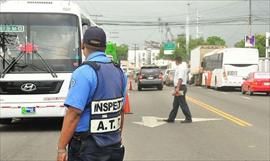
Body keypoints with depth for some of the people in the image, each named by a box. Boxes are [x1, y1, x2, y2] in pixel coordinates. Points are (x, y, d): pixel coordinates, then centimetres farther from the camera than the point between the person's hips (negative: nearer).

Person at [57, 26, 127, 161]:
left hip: (87, 149, -6)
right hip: (114, 146, 7)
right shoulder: (119, 72, 6)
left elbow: (73, 114, -21)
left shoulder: (83, 73, -16)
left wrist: (61, 148, -16)